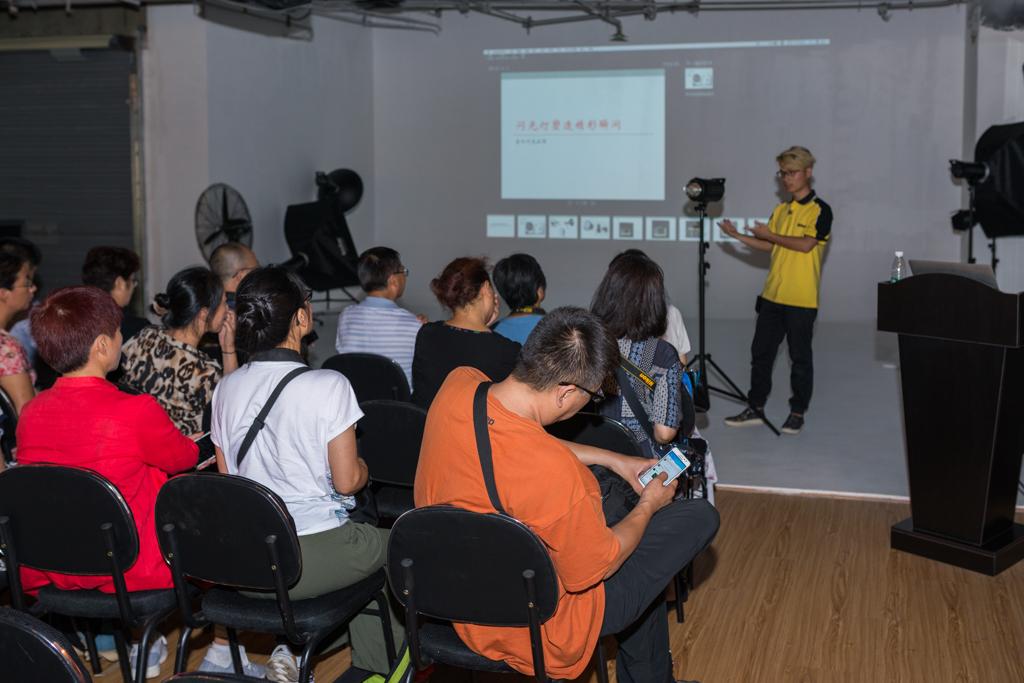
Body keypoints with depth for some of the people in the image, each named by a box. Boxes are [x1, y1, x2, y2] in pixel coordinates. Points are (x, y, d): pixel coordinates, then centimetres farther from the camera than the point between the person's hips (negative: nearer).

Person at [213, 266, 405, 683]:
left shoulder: (225, 388, 1)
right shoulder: (328, 386, -16)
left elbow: (227, 476, 10)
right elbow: (348, 481, -12)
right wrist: (364, 468, 10)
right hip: (312, 560, -6)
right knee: (391, 542, 22)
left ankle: (290, 649, 16)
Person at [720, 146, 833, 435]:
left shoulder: (820, 210, -7)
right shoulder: (781, 210, 15)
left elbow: (805, 244, -18)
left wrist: (769, 234, -9)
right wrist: (738, 235, 7)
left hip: (802, 299, -7)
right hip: (773, 294, 7)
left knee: (800, 357, 3)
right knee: (761, 352, 9)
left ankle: (798, 413, 14)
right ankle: (756, 408, 18)